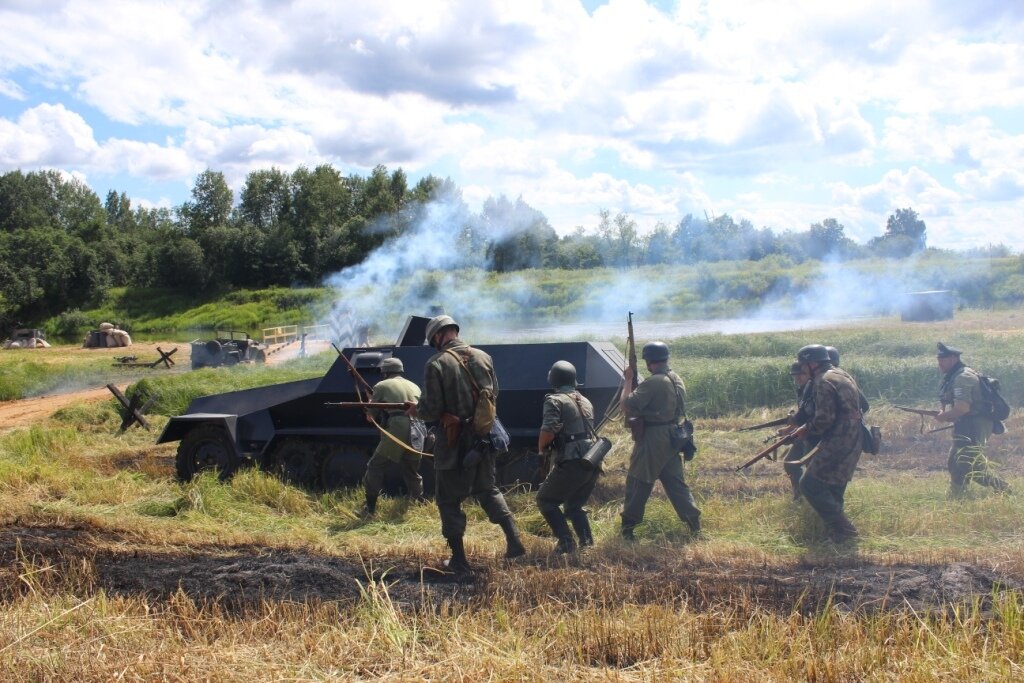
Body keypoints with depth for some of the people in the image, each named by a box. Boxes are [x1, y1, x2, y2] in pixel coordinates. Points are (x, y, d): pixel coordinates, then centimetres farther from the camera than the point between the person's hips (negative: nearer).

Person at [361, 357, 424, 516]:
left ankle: (370, 509, 8)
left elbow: (370, 416, 13)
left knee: (375, 468, 10)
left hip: (396, 432, -5)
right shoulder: (414, 386, 22)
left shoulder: (382, 386, 8)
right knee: (412, 472, 22)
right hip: (416, 433, 5)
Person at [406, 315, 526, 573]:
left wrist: (416, 410, 5)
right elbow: (494, 394, 12)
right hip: (484, 436, 5)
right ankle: (514, 539, 13)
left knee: (449, 499, 9)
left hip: (455, 442, -5)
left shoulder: (436, 364, -14)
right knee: (488, 489, 22)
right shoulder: (483, 357, 2)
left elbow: (432, 410, -16)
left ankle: (459, 559, 12)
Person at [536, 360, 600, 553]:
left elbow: (549, 430, -17)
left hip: (571, 463, -7)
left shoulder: (555, 400, -4)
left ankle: (566, 542, -1)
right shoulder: (585, 401, 20)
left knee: (545, 501, 10)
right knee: (574, 505, 25)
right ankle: (586, 541, 10)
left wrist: (541, 449, 3)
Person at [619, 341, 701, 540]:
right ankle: (695, 525, 14)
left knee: (637, 484, 3)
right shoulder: (677, 380, 8)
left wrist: (628, 380, -9)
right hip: (671, 437, 8)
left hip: (652, 441, -8)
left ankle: (627, 529, 11)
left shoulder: (653, 383, -20)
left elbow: (625, 405, -21)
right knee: (676, 482, 14)